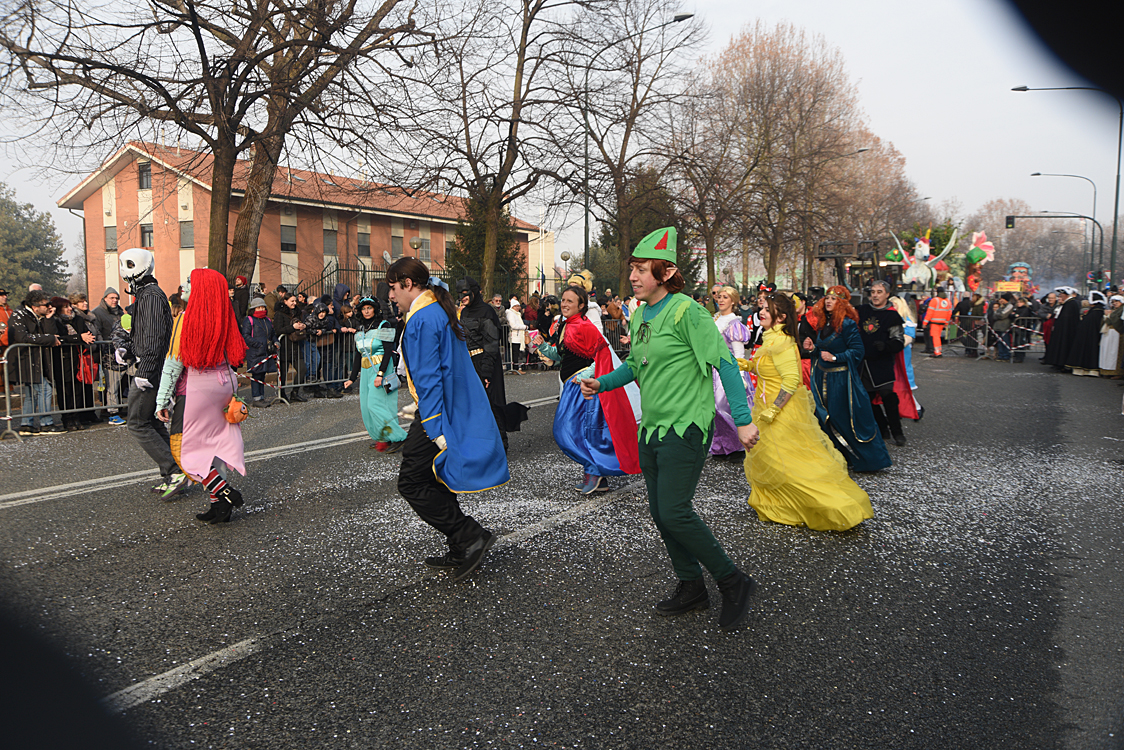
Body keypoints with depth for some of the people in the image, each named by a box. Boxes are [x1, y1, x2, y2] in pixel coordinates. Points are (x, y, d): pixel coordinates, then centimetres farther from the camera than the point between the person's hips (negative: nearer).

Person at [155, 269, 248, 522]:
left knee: (183, 448, 2)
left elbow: (174, 361, -11)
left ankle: (225, 493, -7)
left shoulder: (187, 318, -12)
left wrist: (163, 400, -7)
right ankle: (218, 505, 12)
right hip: (225, 384, 6)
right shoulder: (225, 317, 4)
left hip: (196, 387, -6)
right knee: (216, 443, 11)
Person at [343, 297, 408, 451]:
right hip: (365, 371, 7)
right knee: (366, 406, 3)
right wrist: (352, 378, 15)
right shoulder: (360, 329, 15)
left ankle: (397, 438, -12)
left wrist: (380, 373, -23)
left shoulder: (384, 326, -6)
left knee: (376, 404, -16)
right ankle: (381, 438, 13)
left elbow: (387, 352, -13)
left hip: (381, 369, -7)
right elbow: (358, 355, 18)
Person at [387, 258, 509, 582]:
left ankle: (470, 537, -2)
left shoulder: (421, 320, -17)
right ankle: (460, 554, 22)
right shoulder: (441, 312, 14)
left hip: (437, 415, -10)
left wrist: (435, 430, -23)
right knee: (432, 482, 16)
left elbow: (428, 378, -22)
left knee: (412, 483, -3)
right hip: (459, 408, 10)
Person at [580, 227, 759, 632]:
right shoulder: (638, 316, 11)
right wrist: (601, 382, 8)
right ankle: (691, 586, 28)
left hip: (686, 427, -8)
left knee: (675, 513, -13)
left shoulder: (687, 311, -13)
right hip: (652, 428, 9)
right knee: (660, 512, 12)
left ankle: (733, 582, 6)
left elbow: (724, 363, -15)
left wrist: (743, 420, -19)